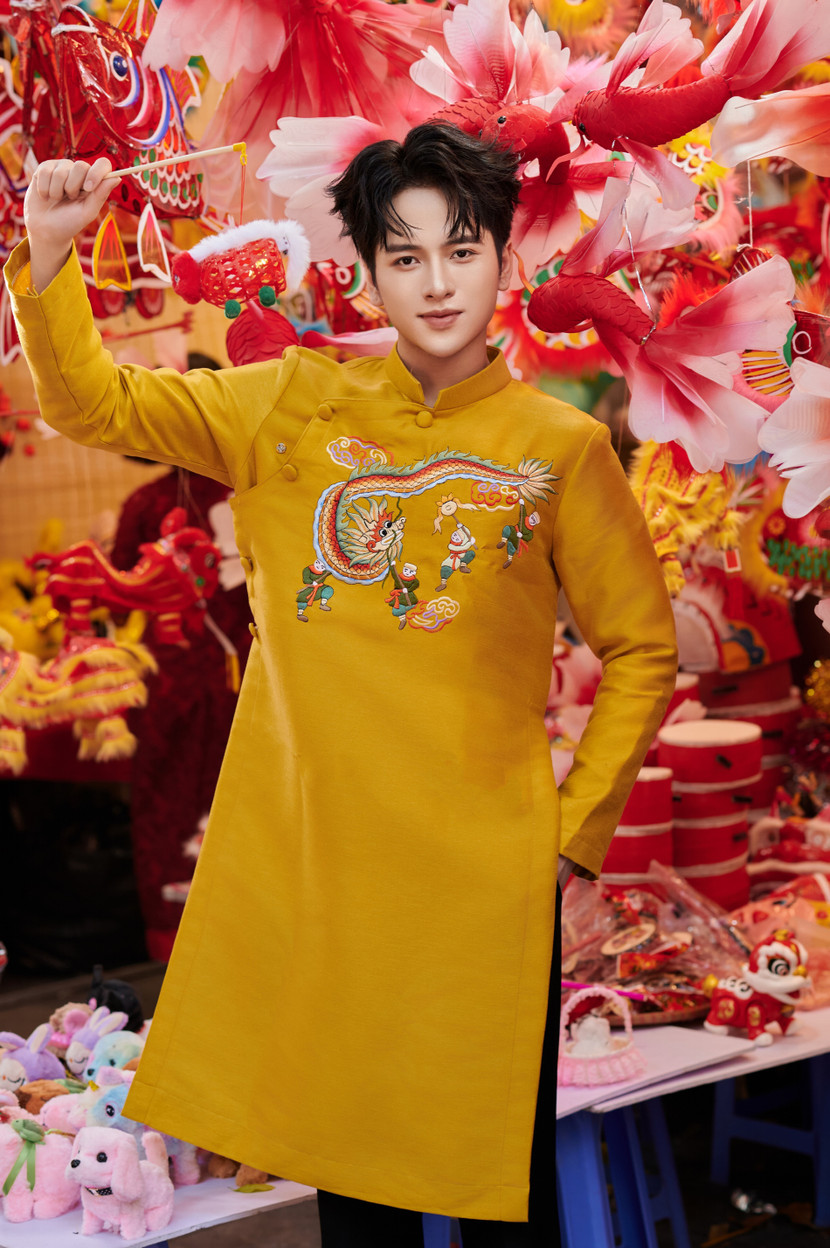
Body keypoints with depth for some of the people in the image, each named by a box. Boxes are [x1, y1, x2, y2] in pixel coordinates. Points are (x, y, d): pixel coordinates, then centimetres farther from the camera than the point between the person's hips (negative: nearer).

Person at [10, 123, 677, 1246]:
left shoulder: (562, 448, -2)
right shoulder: (294, 407, 4)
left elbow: (642, 651, 5)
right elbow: (90, 404, 5)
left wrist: (576, 828, -1)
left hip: (481, 875, -2)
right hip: (305, 857, 2)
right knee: (348, 1158, 15)